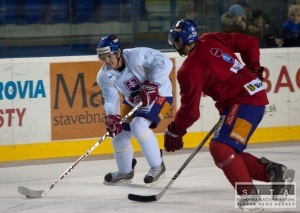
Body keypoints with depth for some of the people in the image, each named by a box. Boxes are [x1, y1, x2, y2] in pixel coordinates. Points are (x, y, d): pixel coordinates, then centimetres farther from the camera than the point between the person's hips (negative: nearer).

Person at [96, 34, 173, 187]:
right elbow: (110, 98, -5)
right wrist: (112, 117, -23)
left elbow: (164, 63, -31)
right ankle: (125, 172, 31)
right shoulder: (104, 76, -11)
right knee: (119, 134, 5)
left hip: (158, 94, -7)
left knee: (138, 126, -28)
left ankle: (157, 167, -13)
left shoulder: (136, 56, -30)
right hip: (133, 100, 7)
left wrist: (151, 85, -34)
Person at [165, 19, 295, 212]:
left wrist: (175, 131, 5)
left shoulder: (190, 70, -13)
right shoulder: (212, 40, 8)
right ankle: (275, 172, 7)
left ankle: (250, 196, -22)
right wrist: (253, 69, 29)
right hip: (254, 93, 9)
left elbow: (190, 110, -11)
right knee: (228, 153, 12)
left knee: (221, 149, -21)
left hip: (244, 102, -9)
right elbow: (250, 43, 15)